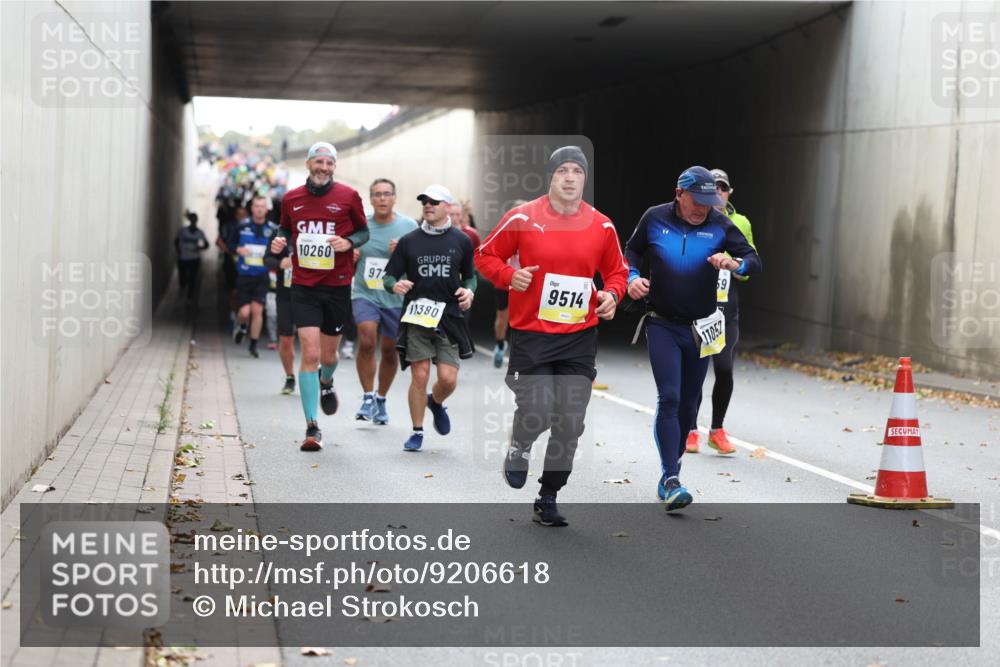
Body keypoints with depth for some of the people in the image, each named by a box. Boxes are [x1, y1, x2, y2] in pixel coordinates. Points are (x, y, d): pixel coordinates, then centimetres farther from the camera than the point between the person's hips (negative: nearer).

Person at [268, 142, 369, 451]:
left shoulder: (348, 196, -1)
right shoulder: (291, 199, 4)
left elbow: (364, 231, 8)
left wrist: (348, 242, -13)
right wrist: (280, 241, -3)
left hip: (337, 286, 0)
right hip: (303, 287, 0)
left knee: (328, 354, 12)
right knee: (310, 354, -11)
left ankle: (326, 384, 51)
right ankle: (312, 428, -5)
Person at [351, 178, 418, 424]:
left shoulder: (409, 226, -2)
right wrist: (350, 257, -6)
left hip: (396, 298, 0)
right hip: (365, 294, 0)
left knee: (390, 351, 9)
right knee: (367, 342, -21)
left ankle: (381, 400, 28)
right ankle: (368, 397, -8)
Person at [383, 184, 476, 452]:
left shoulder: (461, 241, 7)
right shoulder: (408, 241, 5)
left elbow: (470, 275, 18)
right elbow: (388, 276, 8)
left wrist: (469, 290, -3)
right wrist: (395, 285, -15)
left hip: (449, 317, 1)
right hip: (416, 317, 0)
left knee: (448, 378, -6)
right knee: (420, 375, -5)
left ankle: (436, 403, 31)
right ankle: (417, 432, 10)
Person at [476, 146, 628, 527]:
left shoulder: (602, 226, 2)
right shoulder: (522, 218, -6)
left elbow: (617, 271, 16)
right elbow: (486, 256, 4)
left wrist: (612, 294, -5)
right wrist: (509, 276, -14)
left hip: (580, 338, 3)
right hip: (531, 335, -3)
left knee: (570, 424, 3)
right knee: (536, 413, -13)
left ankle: (548, 499, 21)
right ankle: (519, 448, 25)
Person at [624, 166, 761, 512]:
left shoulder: (719, 224, -3)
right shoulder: (654, 218, -4)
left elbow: (754, 260, -4)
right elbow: (632, 251, 12)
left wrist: (734, 263, -26)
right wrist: (632, 277, -8)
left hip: (700, 328, 2)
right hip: (662, 326, -2)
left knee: (688, 404, 10)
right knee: (669, 399, -15)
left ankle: (670, 471, 27)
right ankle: (671, 481, -18)